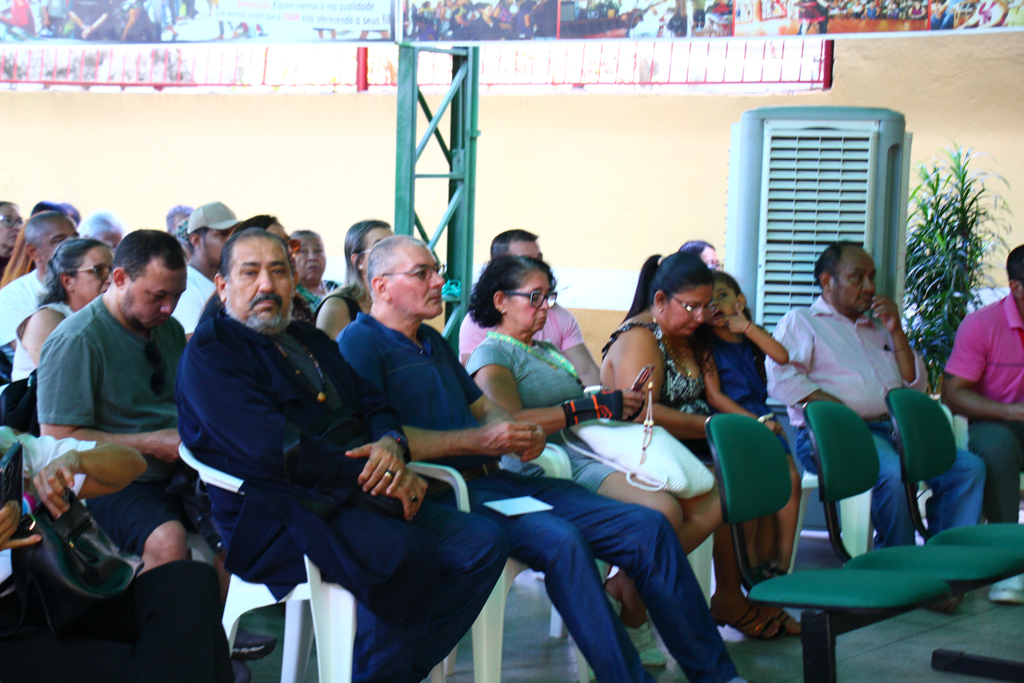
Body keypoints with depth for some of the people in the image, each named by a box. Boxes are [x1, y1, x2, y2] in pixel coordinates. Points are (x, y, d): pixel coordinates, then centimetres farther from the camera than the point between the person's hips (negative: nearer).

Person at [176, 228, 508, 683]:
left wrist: (390, 445, -5)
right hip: (277, 514, -8)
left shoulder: (313, 341, 26)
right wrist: (369, 475, -14)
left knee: (483, 543, -11)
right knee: (401, 552, -34)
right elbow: (272, 448, -13)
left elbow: (375, 406, 21)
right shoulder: (209, 352, -1)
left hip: (355, 496, 8)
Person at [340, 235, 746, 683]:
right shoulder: (360, 343, -4)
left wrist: (523, 432, 4)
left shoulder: (433, 342, 25)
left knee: (648, 527, -2)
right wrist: (476, 441, -17)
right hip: (444, 492, -9)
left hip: (495, 479, 9)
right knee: (560, 540, -35)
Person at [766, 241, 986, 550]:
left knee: (969, 466, -14)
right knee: (891, 471, -35)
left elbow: (916, 384, 25)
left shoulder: (876, 328, 30)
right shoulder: (800, 322, 11)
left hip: (892, 429, 7)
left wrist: (896, 332, 12)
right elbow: (782, 379, -7)